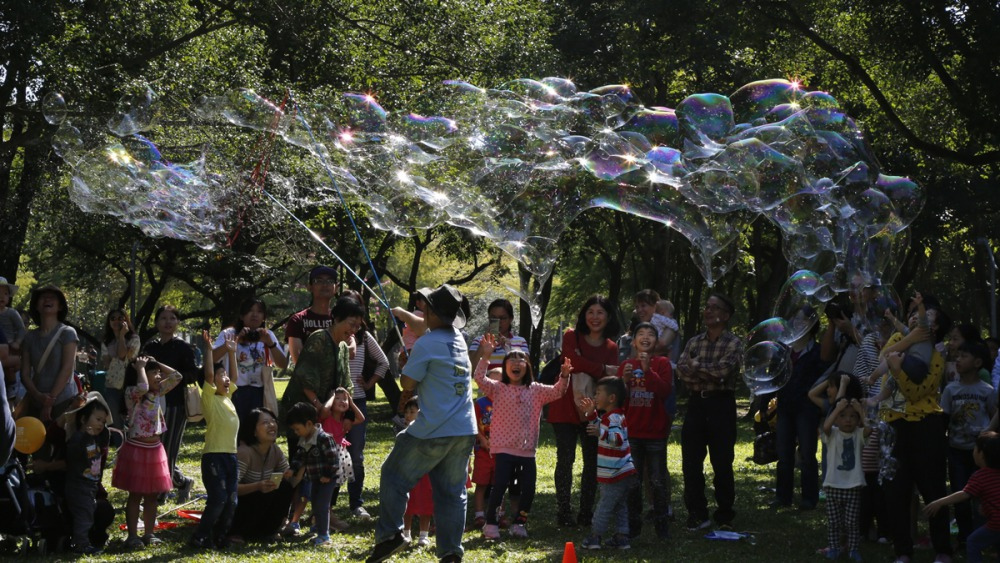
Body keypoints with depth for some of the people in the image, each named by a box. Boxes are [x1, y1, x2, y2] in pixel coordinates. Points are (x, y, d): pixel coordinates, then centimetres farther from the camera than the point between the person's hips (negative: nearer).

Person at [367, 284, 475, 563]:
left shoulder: (426, 344, -13)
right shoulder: (459, 340, 12)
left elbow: (408, 383, -7)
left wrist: (407, 365, 12)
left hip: (434, 431, -7)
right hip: (465, 431, 7)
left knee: (394, 476, 10)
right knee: (453, 492, 9)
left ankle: (389, 534, 2)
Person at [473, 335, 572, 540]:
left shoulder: (535, 390, 9)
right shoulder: (497, 389, 0)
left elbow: (556, 392, 0)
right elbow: (480, 379, -15)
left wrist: (564, 377, -19)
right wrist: (486, 356, -26)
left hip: (527, 450, 4)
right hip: (504, 448, -3)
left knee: (528, 489, 3)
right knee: (499, 486, -9)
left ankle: (519, 523, 21)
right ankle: (490, 524, 5)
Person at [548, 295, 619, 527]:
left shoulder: (611, 348, 9)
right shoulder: (572, 337, 2)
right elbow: (574, 361, -18)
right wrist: (603, 370, -16)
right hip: (566, 408, -3)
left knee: (593, 461, 4)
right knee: (565, 459, -4)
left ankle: (586, 512, 11)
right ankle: (563, 511, 0)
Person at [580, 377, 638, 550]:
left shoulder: (613, 418, -19)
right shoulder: (611, 416, 13)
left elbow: (618, 439, -33)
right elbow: (602, 427, 33)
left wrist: (601, 433, -48)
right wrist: (592, 413, 23)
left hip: (615, 474, -10)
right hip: (623, 472, 10)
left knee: (605, 506, -1)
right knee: (620, 506, 13)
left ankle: (595, 537, 5)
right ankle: (621, 537, 15)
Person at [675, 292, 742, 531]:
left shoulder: (733, 344, -1)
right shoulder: (693, 342, 13)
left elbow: (724, 369, -18)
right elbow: (682, 370, -2)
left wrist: (697, 365, -9)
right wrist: (711, 374, -15)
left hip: (721, 404, -4)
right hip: (696, 404, 4)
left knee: (722, 464, 0)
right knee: (691, 462, 2)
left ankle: (725, 517, 9)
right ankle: (697, 514, 10)